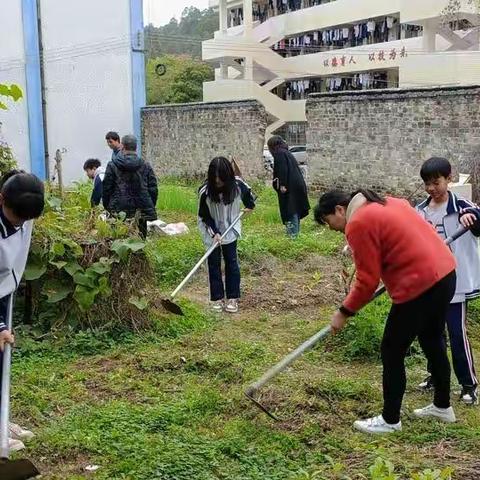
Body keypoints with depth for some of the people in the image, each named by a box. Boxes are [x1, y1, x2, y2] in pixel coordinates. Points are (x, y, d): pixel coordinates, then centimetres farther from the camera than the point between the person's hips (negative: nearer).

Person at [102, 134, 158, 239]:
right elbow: (153, 189, 4)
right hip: (141, 214, 1)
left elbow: (106, 189, 0)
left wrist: (107, 208, 11)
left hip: (118, 212, -1)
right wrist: (151, 209, 14)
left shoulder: (112, 166, -1)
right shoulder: (146, 166, 3)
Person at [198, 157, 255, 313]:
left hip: (230, 230, 2)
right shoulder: (205, 191, -25)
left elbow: (247, 192, 5)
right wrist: (214, 232, -21)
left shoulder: (237, 185, -21)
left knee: (232, 262, 4)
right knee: (214, 263, 3)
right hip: (211, 231, -1)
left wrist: (250, 205, 17)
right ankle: (217, 299, 12)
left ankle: (233, 298, 12)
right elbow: (204, 215, -15)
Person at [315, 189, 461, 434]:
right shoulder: (384, 203, 14)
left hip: (418, 286, -10)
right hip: (445, 272, 10)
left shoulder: (357, 224, -12)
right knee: (433, 342, 25)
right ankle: (442, 406, 41)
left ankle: (390, 420, 18)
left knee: (392, 354, 5)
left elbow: (367, 281, -12)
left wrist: (345, 312, -1)